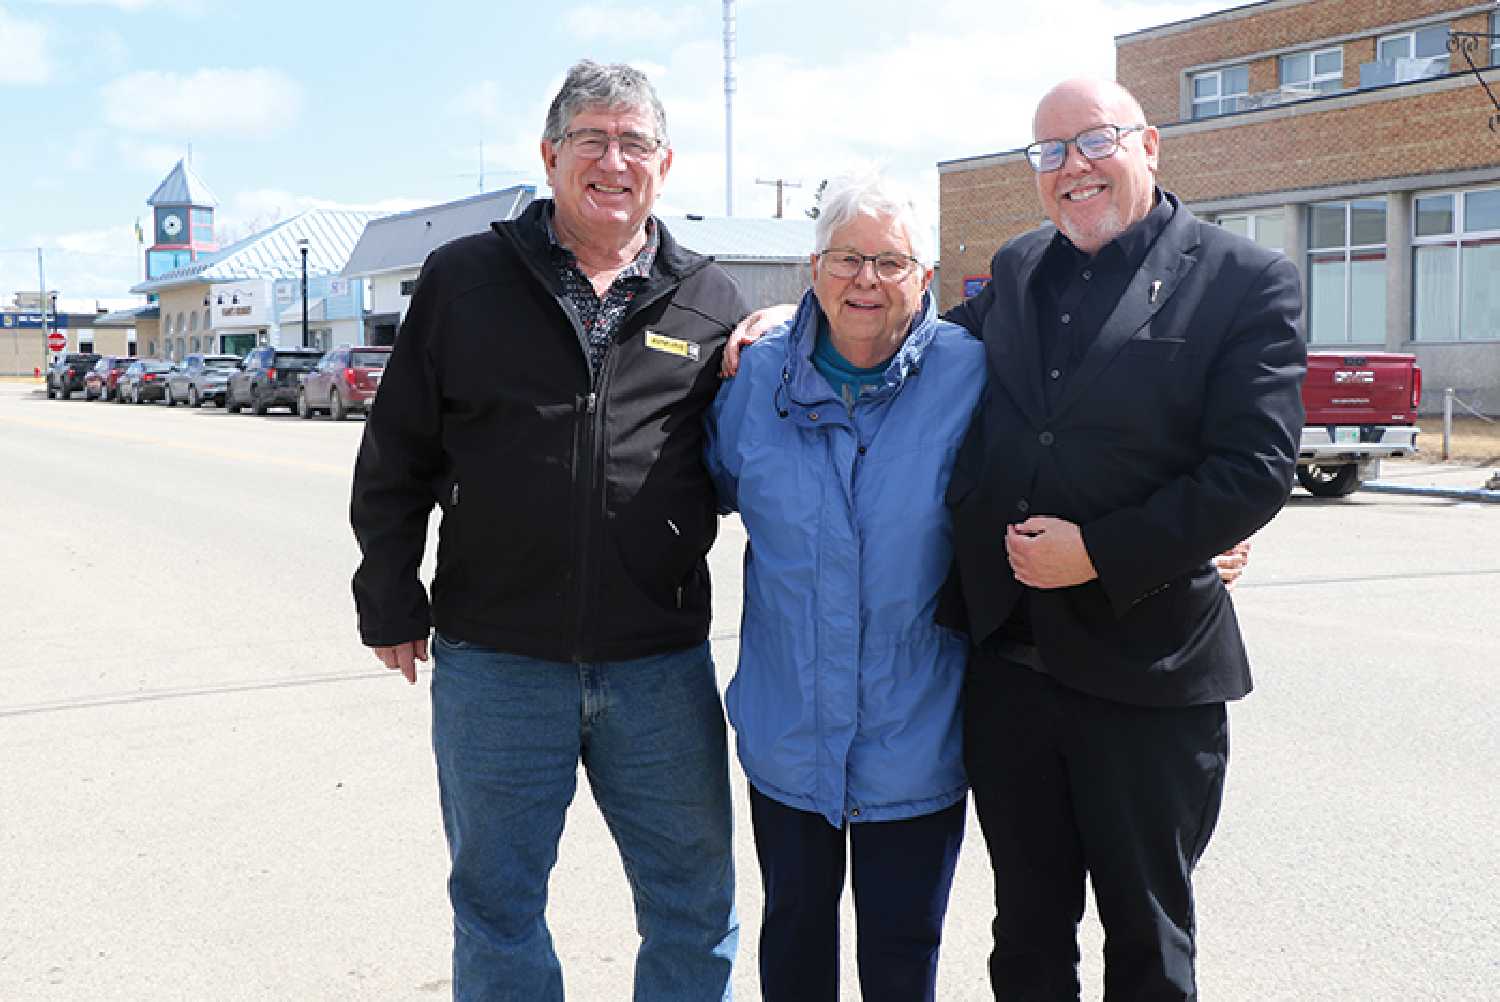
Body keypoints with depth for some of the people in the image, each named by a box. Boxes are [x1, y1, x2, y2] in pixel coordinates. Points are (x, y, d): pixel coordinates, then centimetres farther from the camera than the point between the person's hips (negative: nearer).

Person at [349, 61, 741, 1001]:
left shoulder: (711, 302, 5)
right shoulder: (466, 279, 2)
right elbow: (396, 459, 6)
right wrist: (391, 604, 5)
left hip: (662, 666, 1)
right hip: (495, 660, 0)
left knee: (695, 908, 12)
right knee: (497, 907, 14)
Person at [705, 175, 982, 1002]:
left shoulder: (970, 376, -10)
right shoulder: (759, 377, -2)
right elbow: (714, 487, 17)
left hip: (916, 739, -2)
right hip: (787, 736, 2)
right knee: (794, 930, 20)